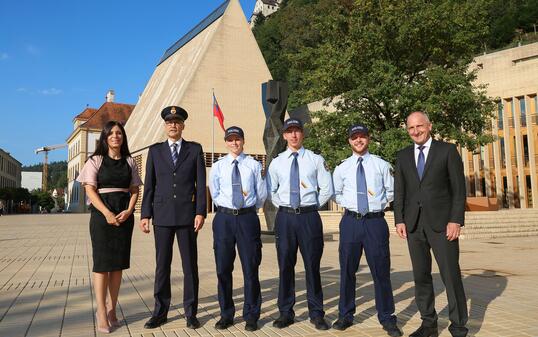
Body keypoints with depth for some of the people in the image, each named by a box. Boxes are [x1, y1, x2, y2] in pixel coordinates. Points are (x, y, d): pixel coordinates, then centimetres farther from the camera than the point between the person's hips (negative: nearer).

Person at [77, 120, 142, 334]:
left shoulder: (129, 162, 11)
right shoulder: (95, 160, 3)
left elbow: (134, 190, 10)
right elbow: (90, 190, -5)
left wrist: (128, 211, -8)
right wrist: (107, 213, -16)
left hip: (124, 215, 3)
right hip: (102, 214, -3)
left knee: (118, 263, 5)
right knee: (102, 263, -4)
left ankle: (111, 310, 14)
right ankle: (102, 315, 1)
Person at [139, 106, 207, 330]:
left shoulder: (195, 149, 6)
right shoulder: (155, 151, 10)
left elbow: (201, 183, 1)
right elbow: (149, 185, 7)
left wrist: (200, 212, -8)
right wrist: (145, 214, 1)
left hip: (187, 215, -1)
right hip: (162, 216, 1)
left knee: (190, 265, 5)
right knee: (162, 265, 8)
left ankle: (191, 312, 16)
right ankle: (160, 312, 20)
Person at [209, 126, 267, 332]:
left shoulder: (254, 165, 3)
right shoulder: (218, 167, 6)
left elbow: (262, 194, 7)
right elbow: (215, 194, 6)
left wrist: (249, 208, 10)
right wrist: (229, 206, 4)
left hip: (247, 217, -1)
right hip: (224, 218, 1)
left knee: (250, 267, 3)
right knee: (223, 268, 7)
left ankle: (251, 316, 17)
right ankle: (226, 315, 22)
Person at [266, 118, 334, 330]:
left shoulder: (316, 160, 2)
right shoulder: (276, 163, 7)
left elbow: (327, 189, 3)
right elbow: (270, 191, 16)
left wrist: (313, 206, 2)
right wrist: (282, 205, 7)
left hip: (309, 217, -1)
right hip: (285, 217, 2)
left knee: (312, 265, 5)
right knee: (285, 265, 7)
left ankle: (316, 313, 18)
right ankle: (286, 312, 20)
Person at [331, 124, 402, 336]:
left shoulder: (381, 165, 3)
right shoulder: (342, 168, 6)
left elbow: (391, 191, 11)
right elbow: (336, 194, 17)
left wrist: (380, 204, 1)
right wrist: (349, 204, 5)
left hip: (375, 221, -1)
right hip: (350, 222, 2)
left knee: (381, 270, 3)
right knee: (347, 270, 9)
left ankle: (387, 318, 18)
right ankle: (345, 315, 24)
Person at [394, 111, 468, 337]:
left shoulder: (447, 150, 2)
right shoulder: (403, 156, 12)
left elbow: (459, 188, -2)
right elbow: (399, 191, 11)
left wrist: (456, 220, -10)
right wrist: (399, 220, 2)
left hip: (441, 222, -3)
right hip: (414, 224, 3)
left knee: (451, 275, -1)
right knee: (421, 276, 7)